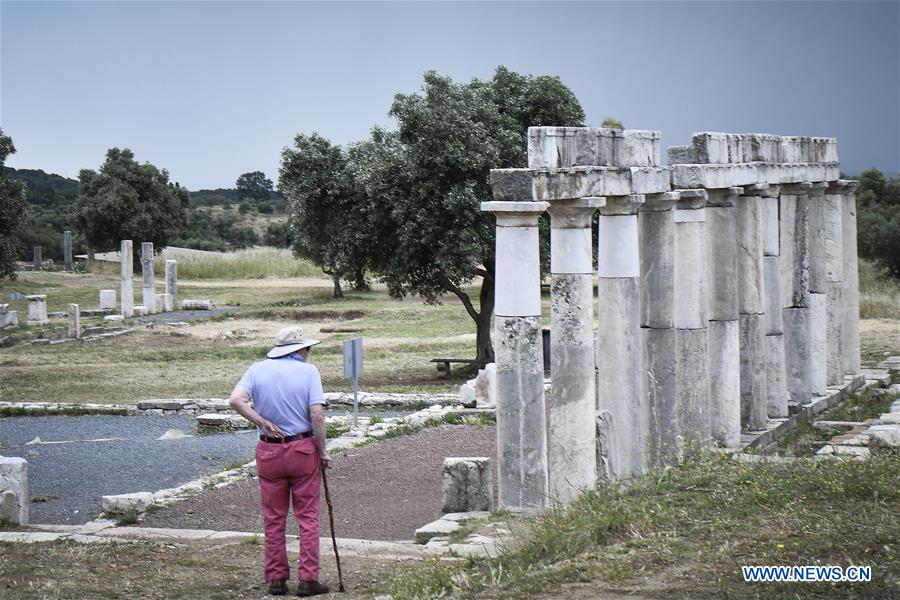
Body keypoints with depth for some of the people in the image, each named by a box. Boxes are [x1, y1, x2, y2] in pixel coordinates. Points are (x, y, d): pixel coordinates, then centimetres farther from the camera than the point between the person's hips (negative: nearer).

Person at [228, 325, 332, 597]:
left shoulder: (257, 369, 2)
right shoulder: (309, 371, -5)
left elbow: (236, 400, -13)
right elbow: (317, 415, -14)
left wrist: (262, 423, -6)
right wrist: (322, 452, -5)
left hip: (269, 450, 2)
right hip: (304, 449, -2)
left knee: (273, 518, 10)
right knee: (308, 516, 5)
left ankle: (276, 579, 12)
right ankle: (308, 579, 3)